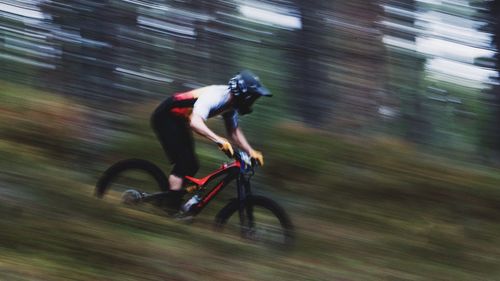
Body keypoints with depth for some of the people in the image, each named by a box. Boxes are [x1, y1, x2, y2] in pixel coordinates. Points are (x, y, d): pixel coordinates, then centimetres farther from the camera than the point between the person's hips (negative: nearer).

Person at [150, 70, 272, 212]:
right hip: (165, 117, -9)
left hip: (178, 120, 9)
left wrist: (250, 151, -6)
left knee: (191, 166, 7)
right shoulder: (215, 96, -33)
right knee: (183, 163, -16)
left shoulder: (231, 103, -4)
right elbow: (195, 122, -47)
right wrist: (219, 140, -58)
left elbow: (234, 130, 7)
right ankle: (172, 209, -13)